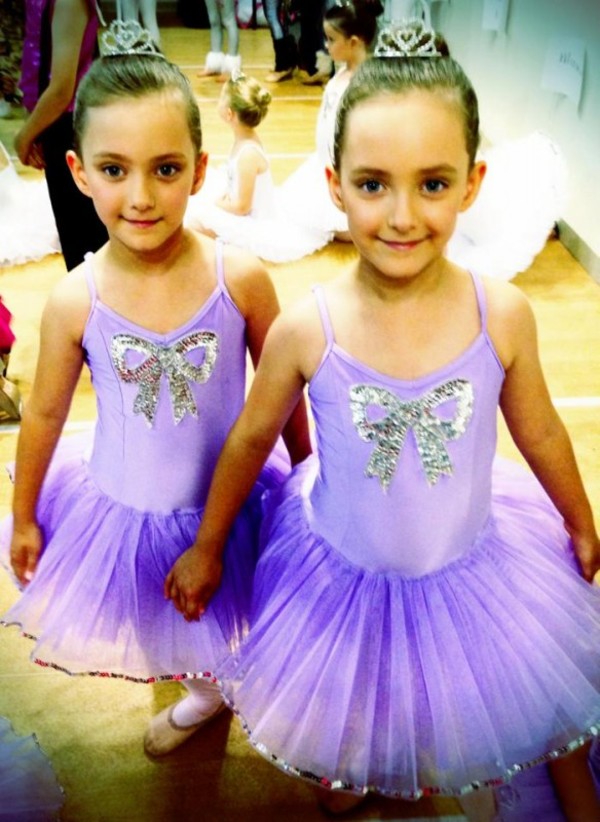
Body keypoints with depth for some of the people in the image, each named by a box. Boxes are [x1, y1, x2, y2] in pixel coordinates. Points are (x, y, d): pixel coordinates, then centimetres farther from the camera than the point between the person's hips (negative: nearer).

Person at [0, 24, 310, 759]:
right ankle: (203, 695, 62)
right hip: (125, 508, 2)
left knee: (236, 629, 24)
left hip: (228, 501, -1)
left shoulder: (240, 278, -23)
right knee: (169, 633, 28)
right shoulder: (75, 300, -20)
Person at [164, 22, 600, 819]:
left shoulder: (504, 315, -21)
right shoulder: (305, 329, -24)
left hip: (473, 568, 1)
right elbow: (251, 440, -8)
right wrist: (206, 548, 5)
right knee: (346, 738, 27)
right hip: (343, 577, 0)